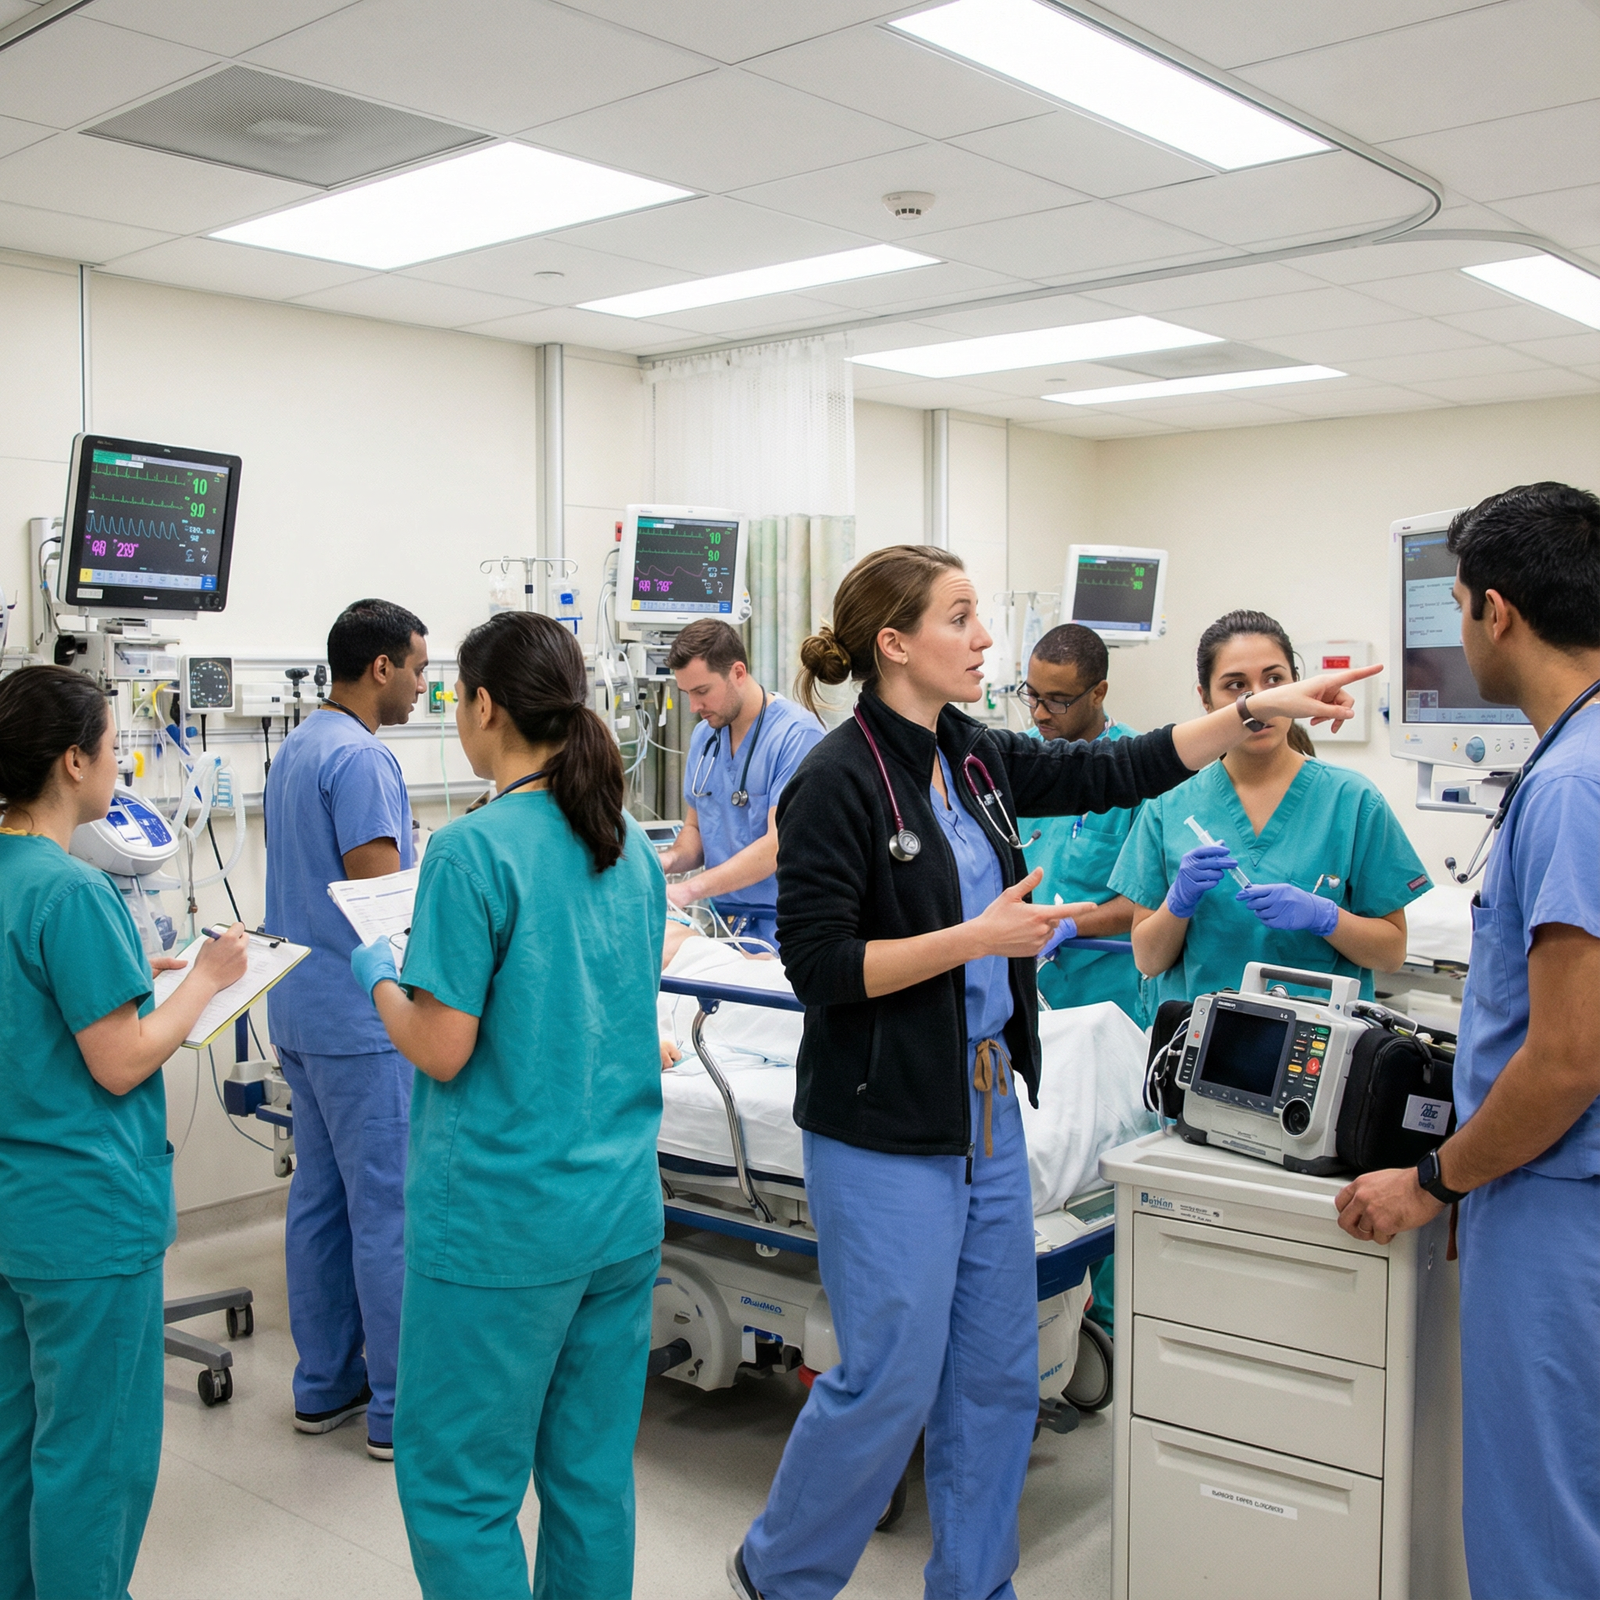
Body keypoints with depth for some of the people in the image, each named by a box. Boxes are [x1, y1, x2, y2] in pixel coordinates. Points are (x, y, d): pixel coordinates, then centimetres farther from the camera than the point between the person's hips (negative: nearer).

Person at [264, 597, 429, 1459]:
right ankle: (400, 1409, 7)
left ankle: (324, 1386, 25)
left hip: (304, 1011, 10)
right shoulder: (362, 759, -18)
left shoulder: (297, 748, 14)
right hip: (360, 1022, -10)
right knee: (389, 1212, -2)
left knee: (321, 1199, 15)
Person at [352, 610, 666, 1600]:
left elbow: (443, 1051, -16)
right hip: (622, 1210, 7)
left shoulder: (473, 852, -16)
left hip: (503, 1221, -7)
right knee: (595, 1476, 17)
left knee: (457, 1484, 8)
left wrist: (382, 977, 4)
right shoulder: (632, 848, 5)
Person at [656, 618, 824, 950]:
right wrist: (672, 859, -2)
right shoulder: (703, 736, 11)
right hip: (723, 922, 6)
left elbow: (779, 844, -19)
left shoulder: (797, 733, -12)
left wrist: (688, 890, -22)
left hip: (778, 929, -6)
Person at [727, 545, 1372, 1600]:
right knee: (891, 1380, 2)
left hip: (986, 1105, 8)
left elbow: (1116, 772, 12)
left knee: (998, 1374, 15)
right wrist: (978, 938, -20)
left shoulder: (974, 758, 7)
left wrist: (1261, 713, 6)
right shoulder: (839, 781, -16)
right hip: (886, 1126, -8)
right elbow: (818, 962, -19)